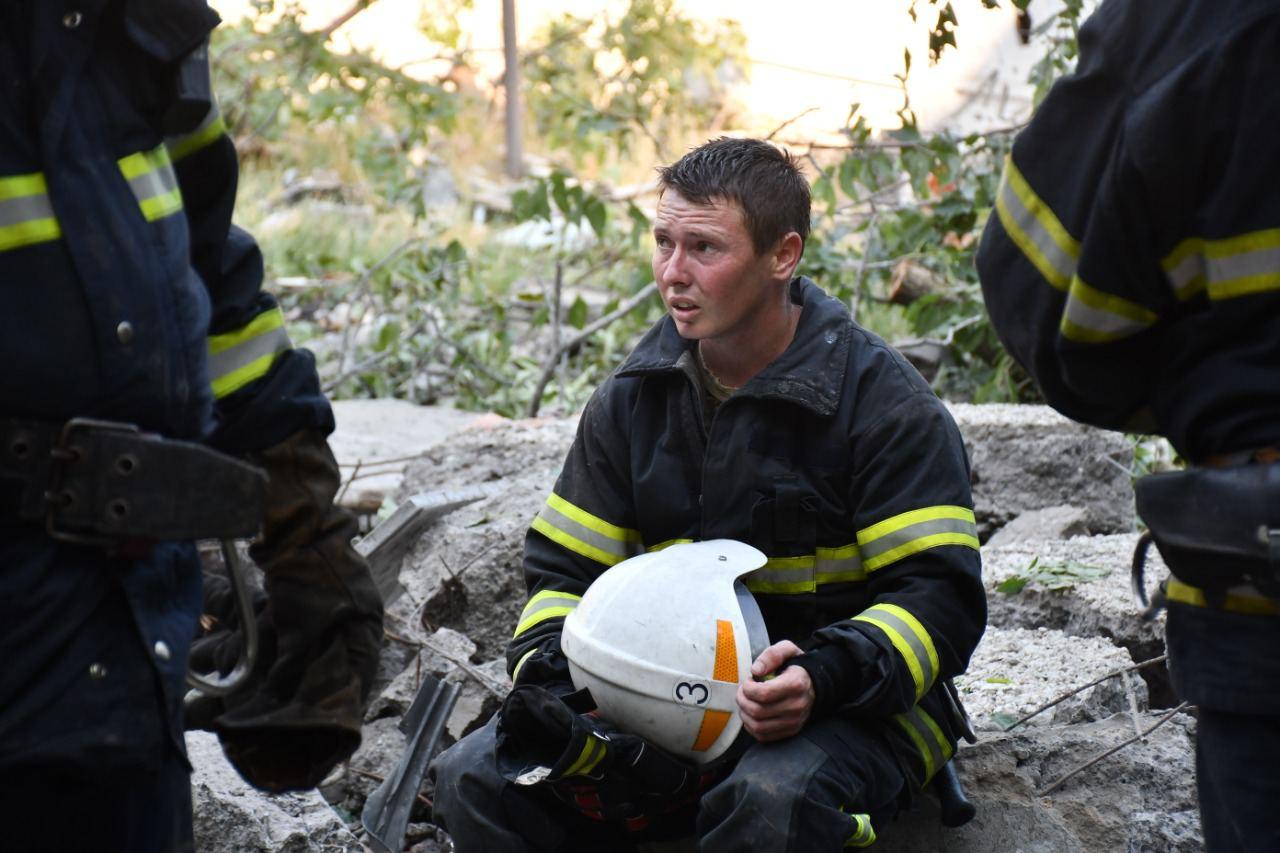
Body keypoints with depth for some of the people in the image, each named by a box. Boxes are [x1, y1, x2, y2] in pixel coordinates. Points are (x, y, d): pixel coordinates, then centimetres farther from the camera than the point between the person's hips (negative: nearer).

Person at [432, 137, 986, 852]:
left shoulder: (885, 405, -8)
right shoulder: (633, 399, 8)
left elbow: (940, 597, -13)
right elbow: (566, 569, 14)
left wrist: (823, 678, -32)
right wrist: (548, 674, -8)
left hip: (847, 710, -5)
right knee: (477, 779, -16)